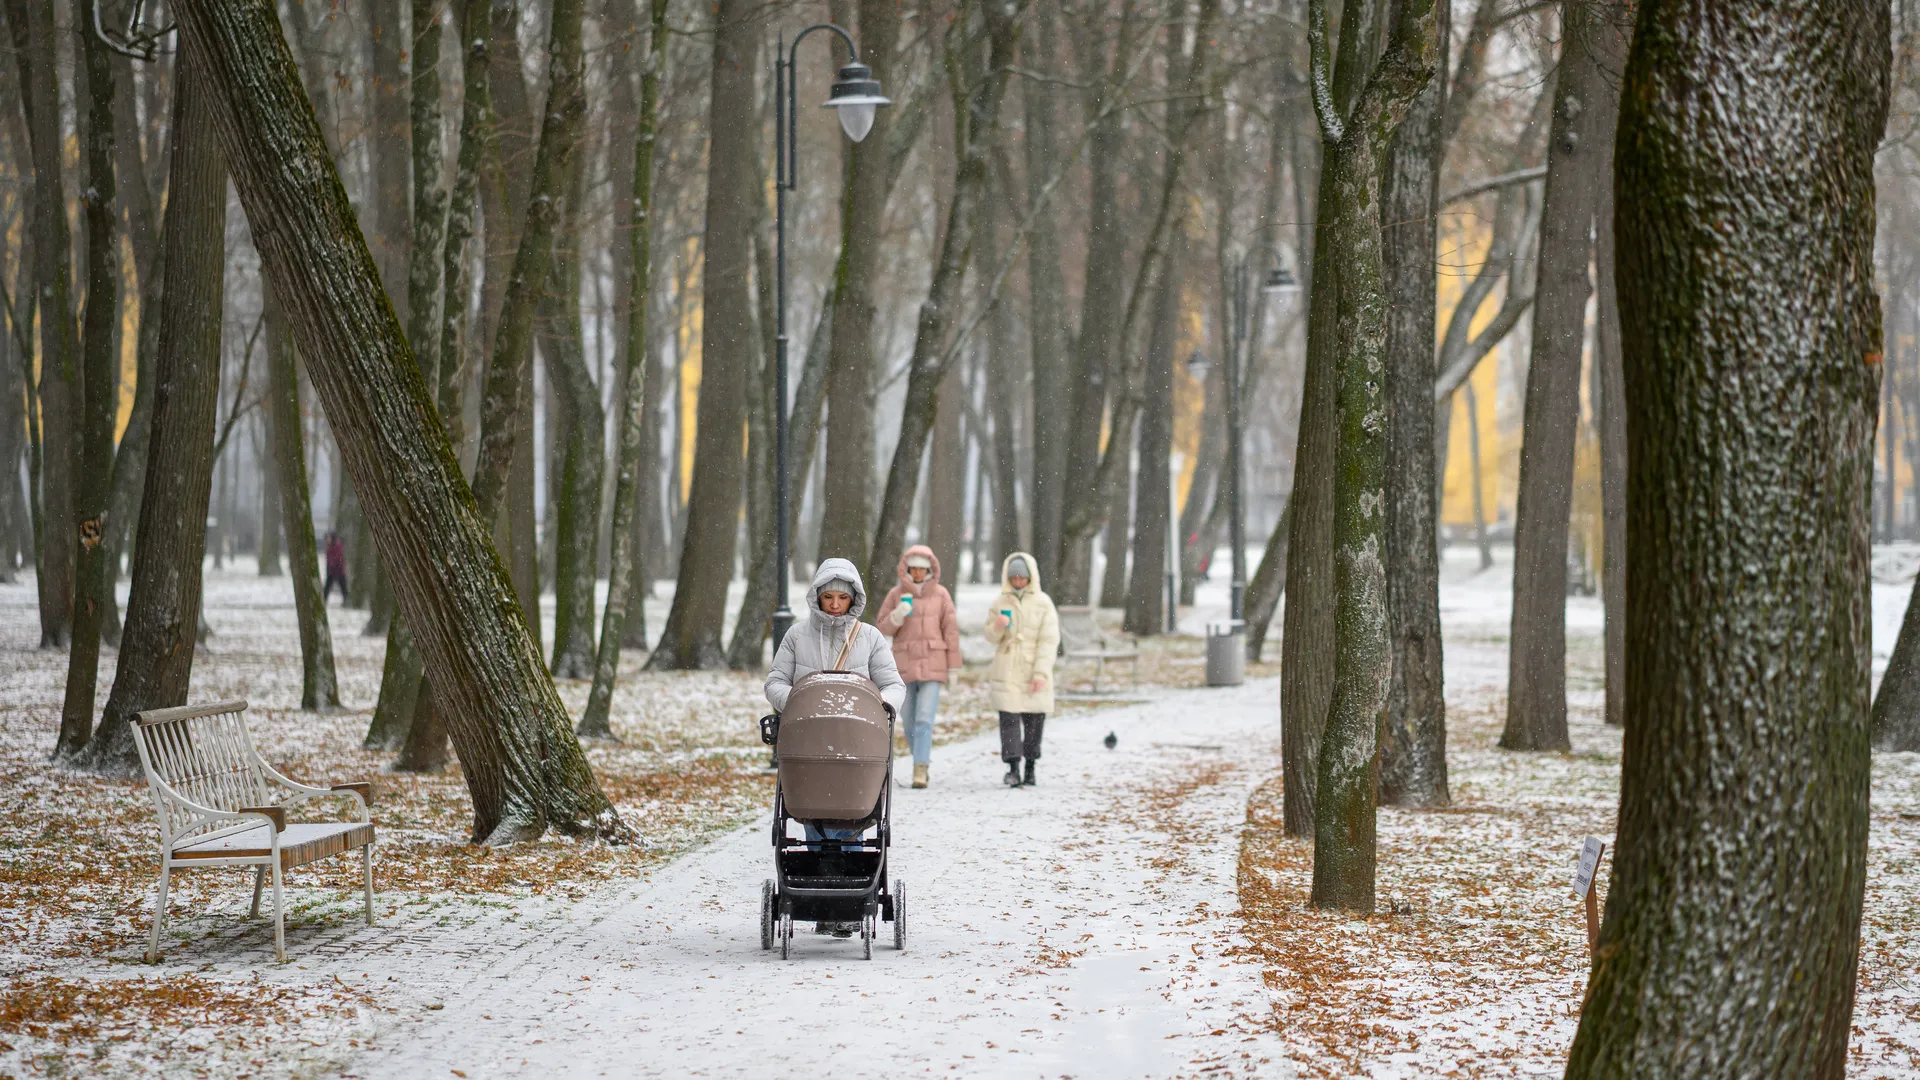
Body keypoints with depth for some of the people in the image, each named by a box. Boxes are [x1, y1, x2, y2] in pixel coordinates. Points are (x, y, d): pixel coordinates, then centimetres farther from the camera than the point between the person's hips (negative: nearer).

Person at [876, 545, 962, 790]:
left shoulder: (940, 594, 1)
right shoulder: (896, 594, 3)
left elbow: (950, 630, 2)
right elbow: (882, 628, 3)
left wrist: (954, 665, 1)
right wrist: (897, 616, -17)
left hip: (933, 665, -2)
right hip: (904, 663, 2)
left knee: (925, 719, -13)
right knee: (909, 720, 9)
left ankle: (920, 770, -16)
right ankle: (923, 757, 31)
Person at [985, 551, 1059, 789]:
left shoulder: (1043, 602, -1)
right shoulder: (1001, 603, 6)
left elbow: (1049, 641, -4)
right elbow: (991, 638, 12)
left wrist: (1041, 673, -12)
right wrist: (997, 628, -12)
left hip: (1034, 673, -1)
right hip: (1006, 673, 1)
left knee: (1034, 722, 3)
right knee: (1009, 719, -10)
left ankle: (1030, 769, 16)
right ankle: (1013, 769, -13)